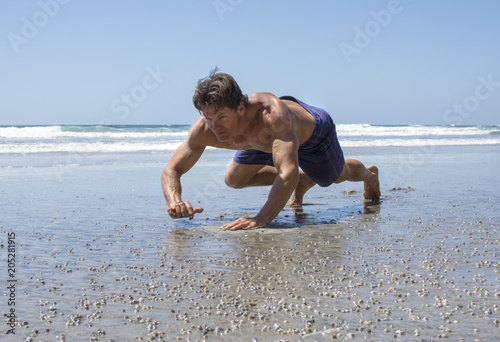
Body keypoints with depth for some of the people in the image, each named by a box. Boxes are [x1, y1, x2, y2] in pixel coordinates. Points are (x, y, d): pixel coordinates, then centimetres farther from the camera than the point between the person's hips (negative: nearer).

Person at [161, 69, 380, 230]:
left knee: (336, 176, 23)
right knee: (234, 180, 10)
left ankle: (369, 175, 62)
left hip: (311, 131, -4)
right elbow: (171, 170, -29)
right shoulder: (204, 129, -37)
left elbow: (288, 172, -60)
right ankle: (302, 182, 31)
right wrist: (175, 201, -51)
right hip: (266, 136, 4)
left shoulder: (271, 113, -52)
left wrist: (262, 218, -73)